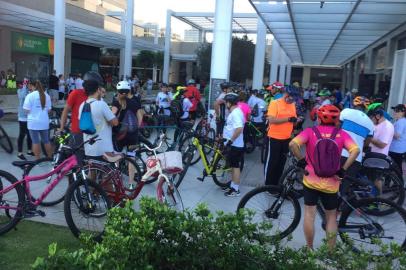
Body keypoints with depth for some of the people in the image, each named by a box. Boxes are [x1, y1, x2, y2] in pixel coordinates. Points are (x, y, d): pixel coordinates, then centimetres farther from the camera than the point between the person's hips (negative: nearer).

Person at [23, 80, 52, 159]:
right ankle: (50, 158, 22)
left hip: (33, 122, -4)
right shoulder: (46, 95, 4)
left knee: (36, 142, 2)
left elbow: (27, 110, -10)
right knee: (46, 141, 15)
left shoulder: (30, 95, -9)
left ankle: (37, 159, 7)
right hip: (44, 121, 4)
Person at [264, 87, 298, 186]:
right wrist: (288, 119, -24)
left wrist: (296, 120, -6)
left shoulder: (292, 104, 9)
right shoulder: (275, 103, -11)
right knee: (271, 162, 3)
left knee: (281, 162, 14)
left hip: (287, 138, 7)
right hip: (275, 138, -7)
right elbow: (271, 120, -21)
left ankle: (276, 184, 28)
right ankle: (268, 185, 15)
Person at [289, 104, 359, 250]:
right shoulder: (341, 134, -1)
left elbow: (292, 144, -19)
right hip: (331, 184, 1)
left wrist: (301, 160, -5)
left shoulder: (310, 131, -5)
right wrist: (343, 169, -8)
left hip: (311, 181, -1)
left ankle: (309, 249, 21)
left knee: (309, 214, 12)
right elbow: (355, 150, -15)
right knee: (331, 217, 17)